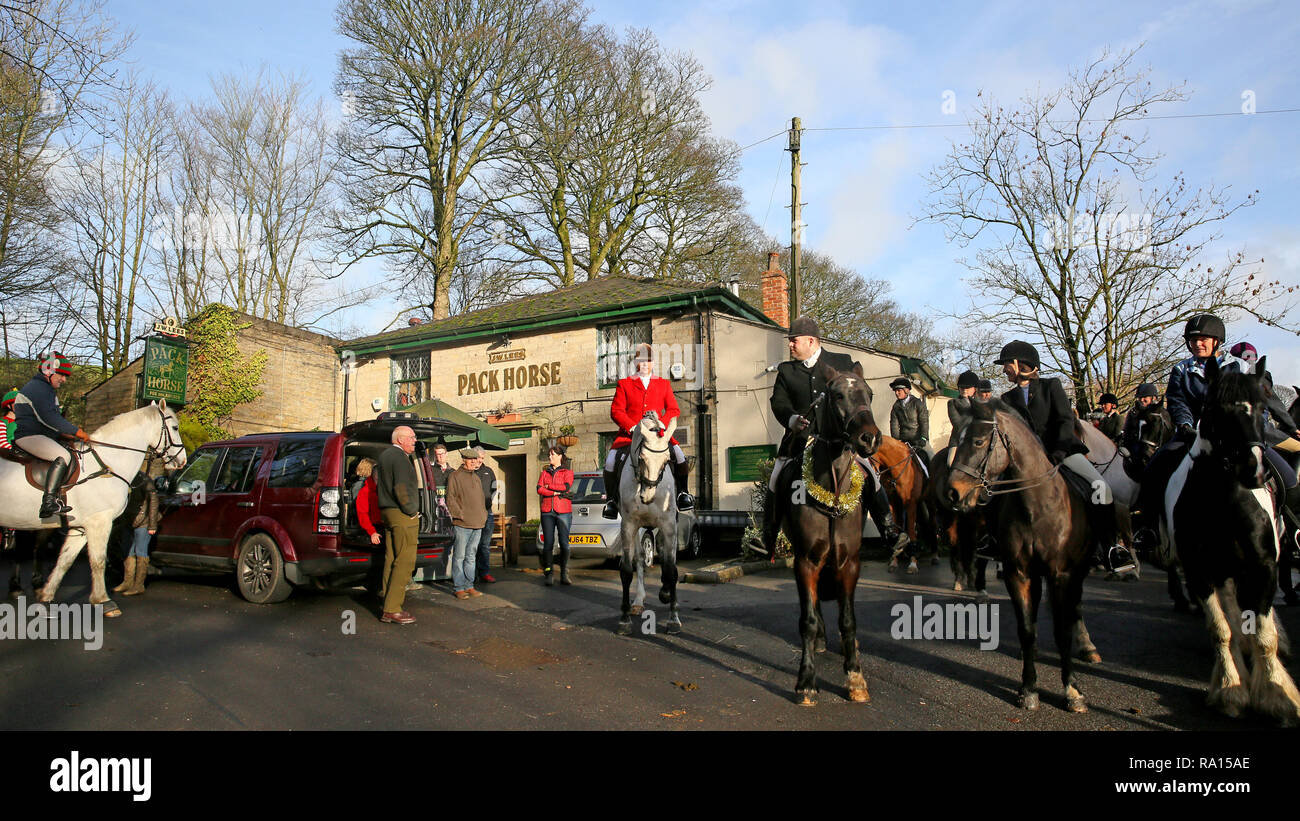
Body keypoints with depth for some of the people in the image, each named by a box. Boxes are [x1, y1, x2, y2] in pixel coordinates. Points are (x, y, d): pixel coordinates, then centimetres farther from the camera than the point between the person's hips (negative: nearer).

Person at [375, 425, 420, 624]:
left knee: (391, 560, 13)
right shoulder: (400, 457, -14)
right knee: (404, 562, -8)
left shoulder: (384, 455, 18)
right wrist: (411, 511, -11)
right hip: (402, 515, -10)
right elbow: (401, 488, -22)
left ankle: (388, 603, 18)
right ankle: (392, 610, -10)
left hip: (386, 512, 10)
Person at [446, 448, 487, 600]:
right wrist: (461, 515, -14)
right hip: (462, 524, -7)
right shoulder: (455, 476, -2)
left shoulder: (477, 477, 20)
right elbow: (450, 499, -7)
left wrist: (483, 515, 13)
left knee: (471, 557, 10)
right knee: (459, 556, -3)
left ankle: (469, 586, 15)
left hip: (477, 524, 7)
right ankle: (458, 587, 1)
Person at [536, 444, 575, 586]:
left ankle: (564, 575, 4)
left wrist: (549, 486, -4)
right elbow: (539, 489, 1)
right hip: (547, 511, 2)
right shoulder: (544, 472, 16)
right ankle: (548, 575, 3)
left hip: (563, 512, -2)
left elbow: (566, 486, -11)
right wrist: (557, 493, -9)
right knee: (548, 543, -1)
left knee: (564, 543, -3)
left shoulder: (567, 472, 8)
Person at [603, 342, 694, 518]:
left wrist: (660, 424, -12)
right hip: (629, 434, -1)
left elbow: (674, 410, 8)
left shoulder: (663, 384, 15)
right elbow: (616, 411, 1)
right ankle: (611, 500, -5)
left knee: (678, 453, -23)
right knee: (612, 459, -22)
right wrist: (633, 427, -15)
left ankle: (682, 493, -7)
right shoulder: (624, 384, 10)